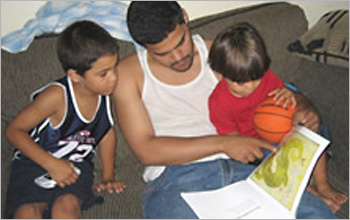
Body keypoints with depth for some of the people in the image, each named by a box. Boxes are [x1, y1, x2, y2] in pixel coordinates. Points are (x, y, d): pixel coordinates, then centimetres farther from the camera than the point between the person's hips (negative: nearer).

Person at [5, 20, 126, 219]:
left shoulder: (106, 91, -7)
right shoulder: (57, 96, -21)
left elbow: (107, 130, 12)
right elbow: (14, 131, -14)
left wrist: (108, 176, 9)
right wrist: (51, 164, -21)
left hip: (76, 165, 3)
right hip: (35, 163, -2)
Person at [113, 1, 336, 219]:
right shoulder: (129, 73, 4)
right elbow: (146, 151, -6)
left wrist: (305, 108, -2)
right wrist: (222, 142, -13)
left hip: (238, 167, 3)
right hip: (175, 181, -2)